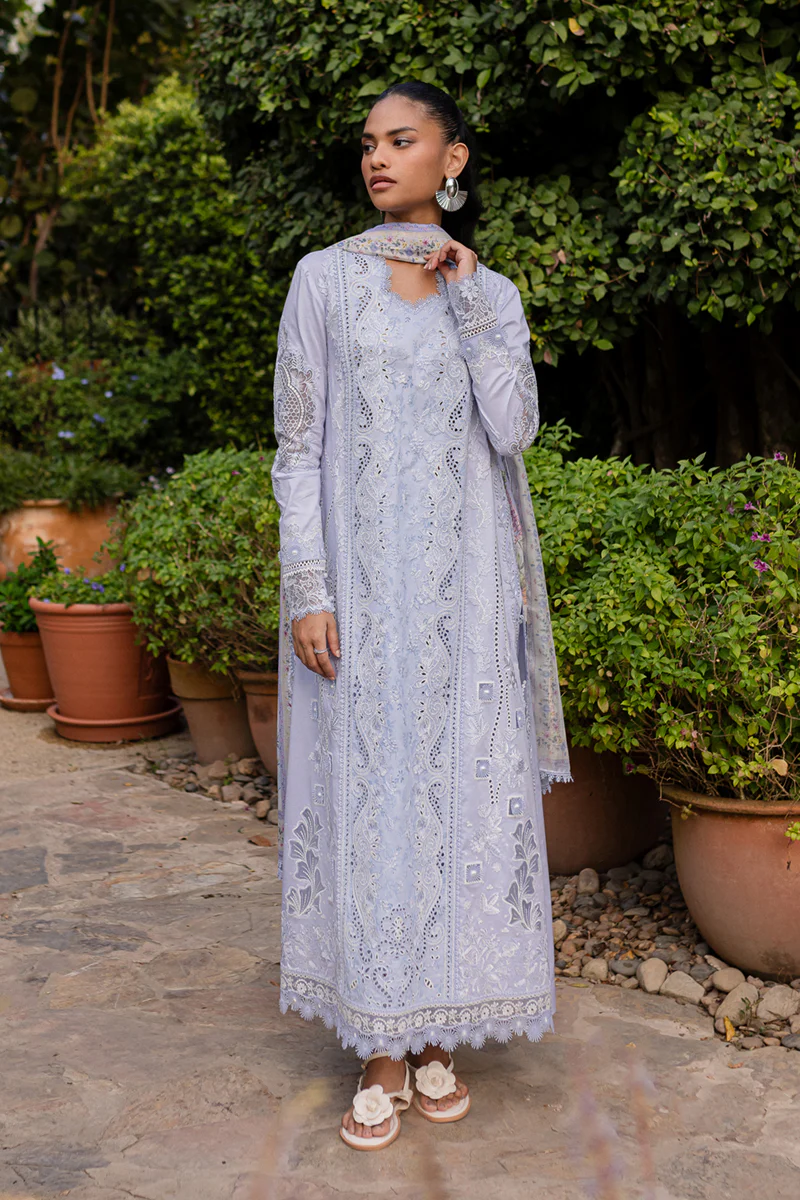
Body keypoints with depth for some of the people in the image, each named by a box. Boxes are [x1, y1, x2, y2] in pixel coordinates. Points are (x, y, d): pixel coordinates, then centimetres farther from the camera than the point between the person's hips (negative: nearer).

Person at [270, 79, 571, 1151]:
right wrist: (306, 590, -8)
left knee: (458, 791, 4)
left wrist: (470, 303, -5)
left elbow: (513, 432, -5)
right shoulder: (325, 279, 5)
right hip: (358, 582, -1)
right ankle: (381, 1049, 12)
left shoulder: (494, 295, 9)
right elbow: (298, 444, 0)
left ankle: (439, 1033, 19)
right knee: (365, 791, 0)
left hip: (462, 589, 2)